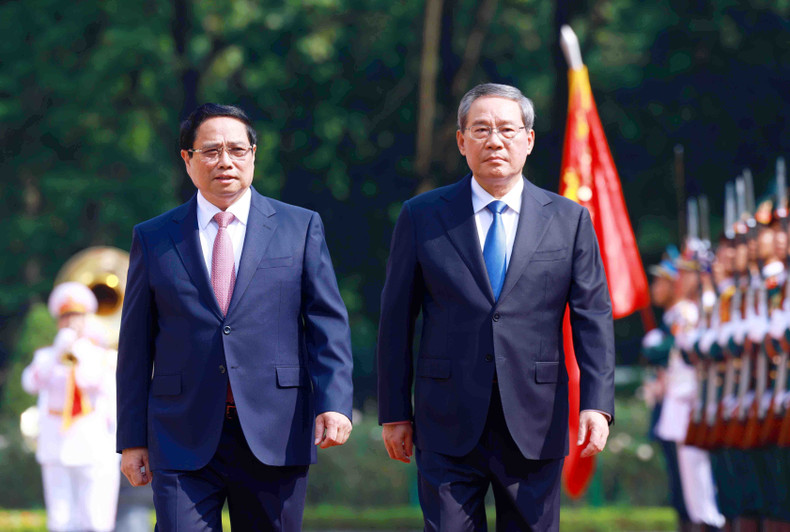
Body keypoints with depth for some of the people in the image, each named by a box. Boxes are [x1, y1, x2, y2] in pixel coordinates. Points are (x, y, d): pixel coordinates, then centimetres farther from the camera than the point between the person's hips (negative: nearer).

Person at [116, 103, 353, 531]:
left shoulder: (300, 228, 8)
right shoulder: (153, 239, 10)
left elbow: (328, 325, 3)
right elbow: (136, 346, 10)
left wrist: (334, 403, -12)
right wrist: (132, 439, 4)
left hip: (275, 439, 0)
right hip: (183, 444, 0)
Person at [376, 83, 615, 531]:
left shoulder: (569, 220, 6)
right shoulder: (422, 217, 5)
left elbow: (593, 320, 2)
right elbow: (397, 320, 6)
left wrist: (597, 405, -10)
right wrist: (394, 412, 3)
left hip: (535, 428, 1)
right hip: (448, 427, -1)